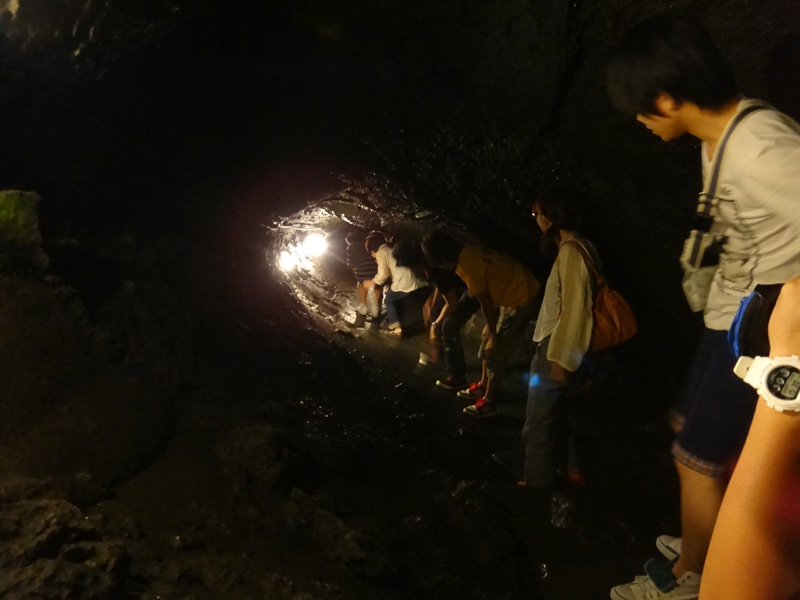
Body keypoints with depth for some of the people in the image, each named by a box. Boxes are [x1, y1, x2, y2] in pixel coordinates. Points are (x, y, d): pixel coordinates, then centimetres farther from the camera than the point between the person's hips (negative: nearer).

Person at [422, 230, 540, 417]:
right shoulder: (469, 253, 5)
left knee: (495, 352, -1)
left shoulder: (466, 265, -24)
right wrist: (491, 326, 13)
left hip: (520, 299, -10)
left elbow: (485, 302, -17)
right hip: (517, 291, 10)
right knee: (487, 344, 19)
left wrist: (493, 334, -6)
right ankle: (484, 386, 35)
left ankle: (489, 403, 11)